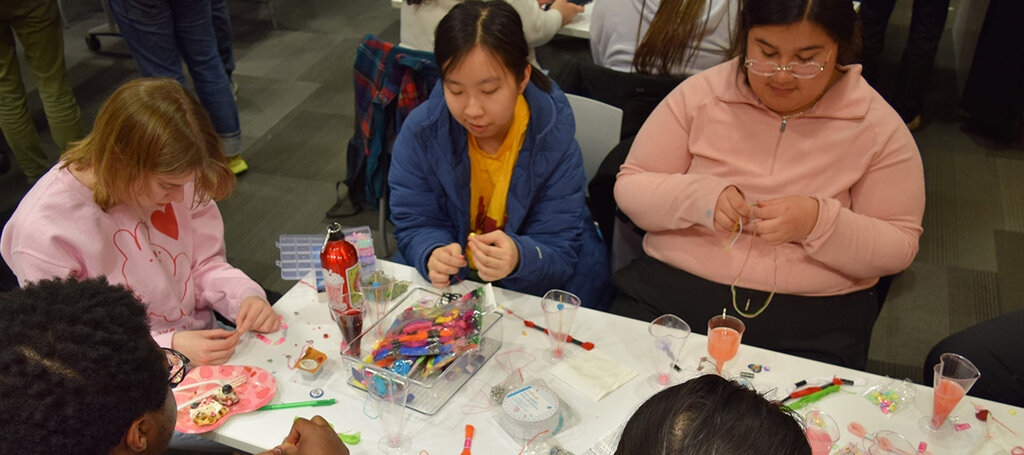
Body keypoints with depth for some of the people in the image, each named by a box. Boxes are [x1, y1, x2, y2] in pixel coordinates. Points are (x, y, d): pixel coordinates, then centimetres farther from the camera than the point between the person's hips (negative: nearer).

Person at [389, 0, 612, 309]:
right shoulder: (419, 132, -14)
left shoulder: (555, 141, -20)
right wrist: (433, 254, -33)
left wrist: (518, 259, -45)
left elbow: (559, 254, -20)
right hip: (452, 282, 0)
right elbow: (415, 225, -8)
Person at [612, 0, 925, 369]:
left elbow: (899, 247, 1)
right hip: (670, 293, 0)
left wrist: (819, 221, -18)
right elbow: (629, 187, 4)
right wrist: (699, 196, -16)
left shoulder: (879, 125, 1)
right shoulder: (699, 94, 2)